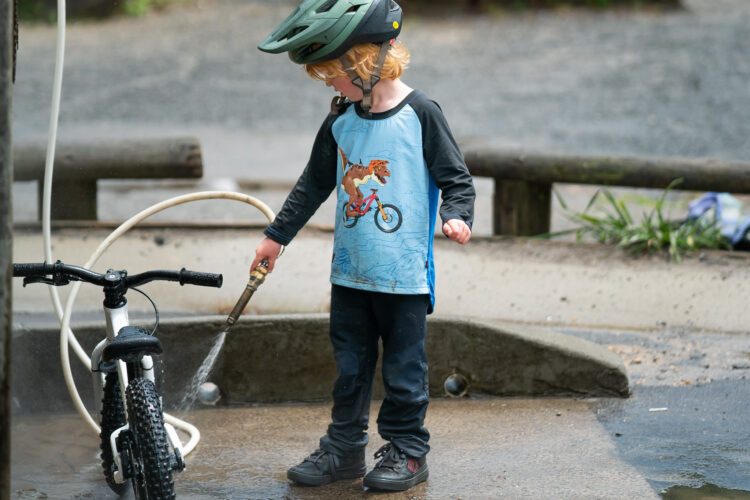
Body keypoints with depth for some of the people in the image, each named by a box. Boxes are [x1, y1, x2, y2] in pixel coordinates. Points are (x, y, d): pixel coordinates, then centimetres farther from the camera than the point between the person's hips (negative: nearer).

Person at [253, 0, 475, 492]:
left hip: (405, 272, -5)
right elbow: (314, 183, 17)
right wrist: (277, 236, 20)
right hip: (350, 271, 5)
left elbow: (456, 177, -5)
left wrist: (456, 216, -25)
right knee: (350, 364, 13)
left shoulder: (420, 114, -10)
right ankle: (345, 448, 24)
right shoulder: (341, 121, 6)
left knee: (403, 367, 4)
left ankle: (407, 451, 17)